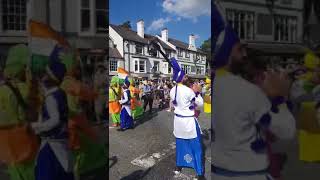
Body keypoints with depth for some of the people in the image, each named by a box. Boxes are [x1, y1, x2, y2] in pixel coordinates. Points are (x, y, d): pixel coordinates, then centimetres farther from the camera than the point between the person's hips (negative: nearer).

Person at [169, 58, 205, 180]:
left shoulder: (172, 90, 0)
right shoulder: (188, 91, -21)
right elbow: (200, 103, -10)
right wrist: (197, 93, 1)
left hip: (178, 119, 7)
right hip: (189, 120, -7)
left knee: (180, 143, 22)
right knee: (196, 147, 6)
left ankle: (178, 167, 34)